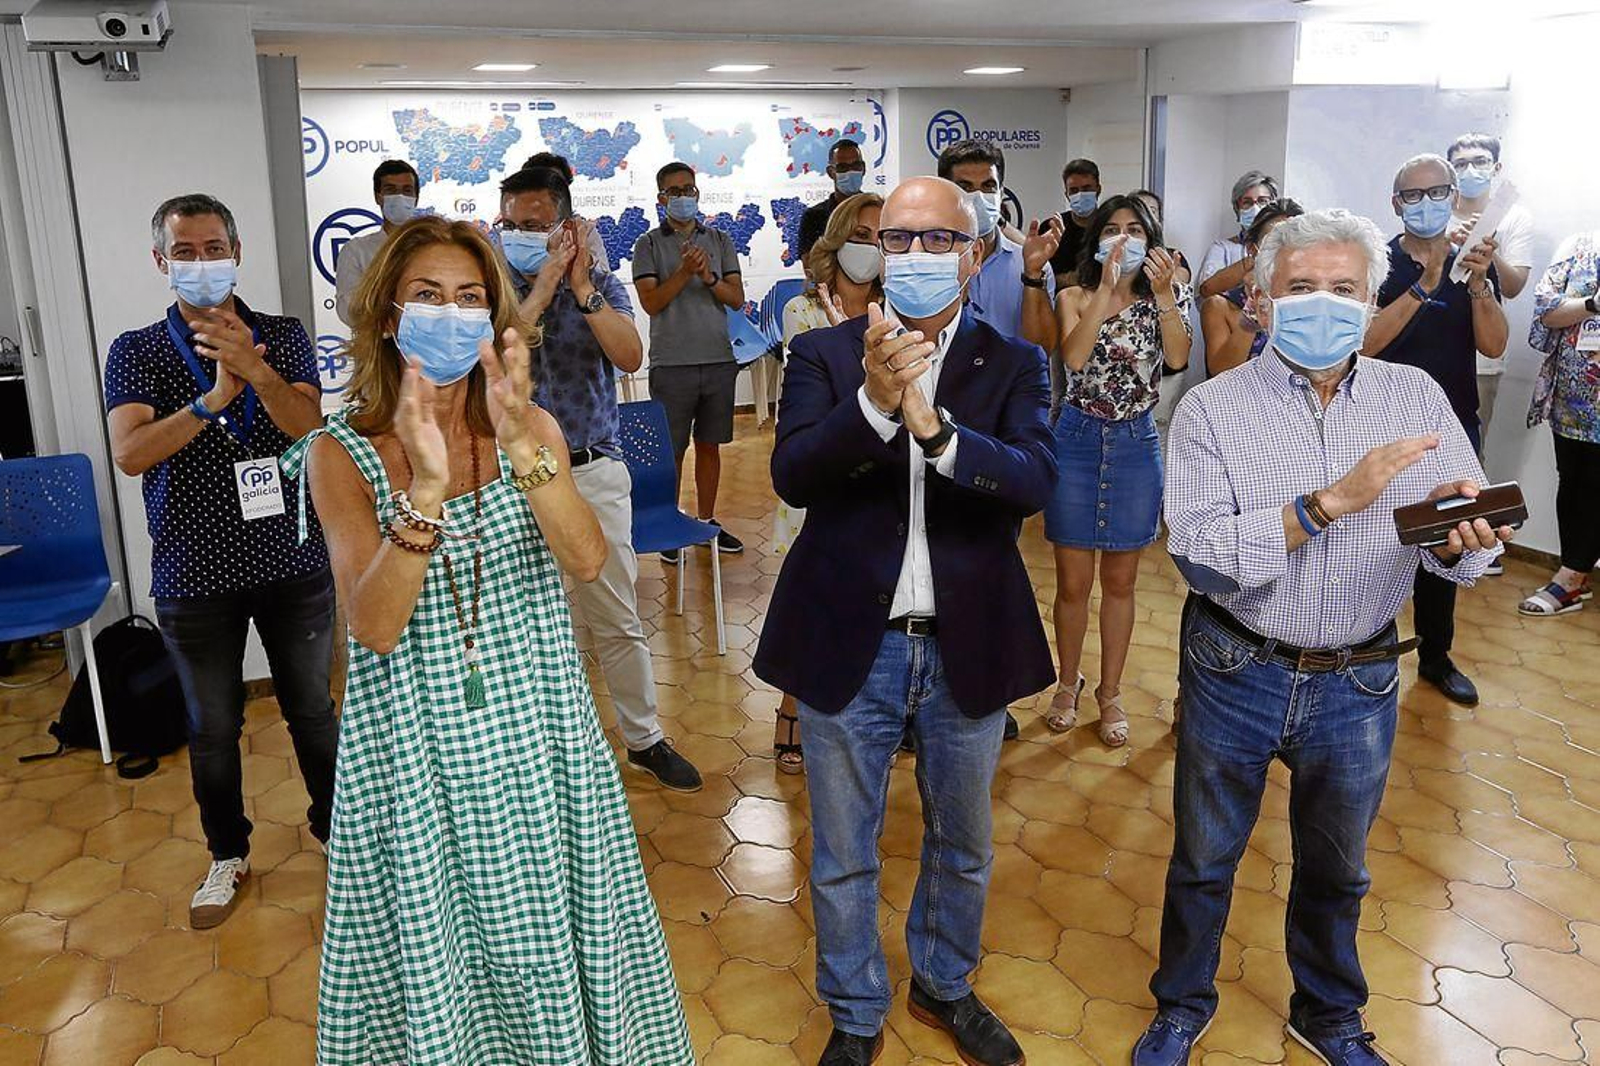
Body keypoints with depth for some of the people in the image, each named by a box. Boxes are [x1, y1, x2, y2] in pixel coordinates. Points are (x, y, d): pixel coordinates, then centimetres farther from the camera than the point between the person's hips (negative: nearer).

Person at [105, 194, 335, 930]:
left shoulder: (283, 337, 2)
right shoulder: (136, 352, 0)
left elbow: (309, 427, -13)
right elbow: (130, 454, -14)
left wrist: (254, 369, -30)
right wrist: (214, 400, -27)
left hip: (291, 561, 0)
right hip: (194, 573, 0)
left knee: (312, 709, 12)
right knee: (212, 727, 12)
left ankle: (335, 828, 32)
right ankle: (228, 855, 30)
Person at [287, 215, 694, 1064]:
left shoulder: (531, 428, -1)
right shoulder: (342, 452, -7)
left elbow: (585, 561, -17)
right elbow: (375, 626, -19)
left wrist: (520, 443, -32)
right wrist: (425, 486, -32)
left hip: (535, 741, 2)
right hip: (414, 753, -1)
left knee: (550, 942, 15)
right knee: (431, 959, 14)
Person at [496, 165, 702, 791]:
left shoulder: (602, 285, 3)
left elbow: (630, 356, -13)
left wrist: (581, 287, -17)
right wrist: (544, 286, -18)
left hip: (596, 472, 1)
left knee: (618, 620, 8)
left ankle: (645, 738, 25)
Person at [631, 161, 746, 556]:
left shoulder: (720, 241, 10)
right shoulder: (649, 245, 2)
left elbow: (737, 298, 4)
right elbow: (651, 302, -8)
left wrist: (709, 277, -14)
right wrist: (684, 272, -19)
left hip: (718, 360, 3)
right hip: (671, 364, -3)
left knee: (709, 445, 12)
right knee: (671, 449, 3)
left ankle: (707, 521, 23)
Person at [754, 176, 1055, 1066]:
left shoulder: (1013, 365, -2)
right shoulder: (825, 354, -4)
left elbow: (1036, 479, -19)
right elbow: (792, 475, -18)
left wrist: (936, 428, -35)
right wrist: (873, 401, -33)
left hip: (969, 649, 2)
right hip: (848, 648, -1)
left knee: (964, 847, 22)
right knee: (843, 859, 16)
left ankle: (945, 986, 49)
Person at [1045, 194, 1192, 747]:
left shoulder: (1168, 297, 5)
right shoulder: (1075, 298, 1)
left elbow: (1178, 359, -14)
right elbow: (1074, 357, -19)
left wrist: (1163, 292, -20)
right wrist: (1106, 289, -22)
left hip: (1137, 443, 1)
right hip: (1078, 438, -1)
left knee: (1120, 581, 10)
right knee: (1073, 581, 5)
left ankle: (1110, 692, 24)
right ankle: (1068, 683, 25)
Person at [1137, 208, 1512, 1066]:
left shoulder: (1416, 398, -2)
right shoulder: (1213, 409, -11)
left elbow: (1466, 555, -7)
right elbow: (1199, 554, -22)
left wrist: (1461, 539, -30)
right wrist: (1331, 502, -29)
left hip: (1360, 686, 3)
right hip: (1237, 675, -2)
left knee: (1336, 868, 23)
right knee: (1203, 859, 17)